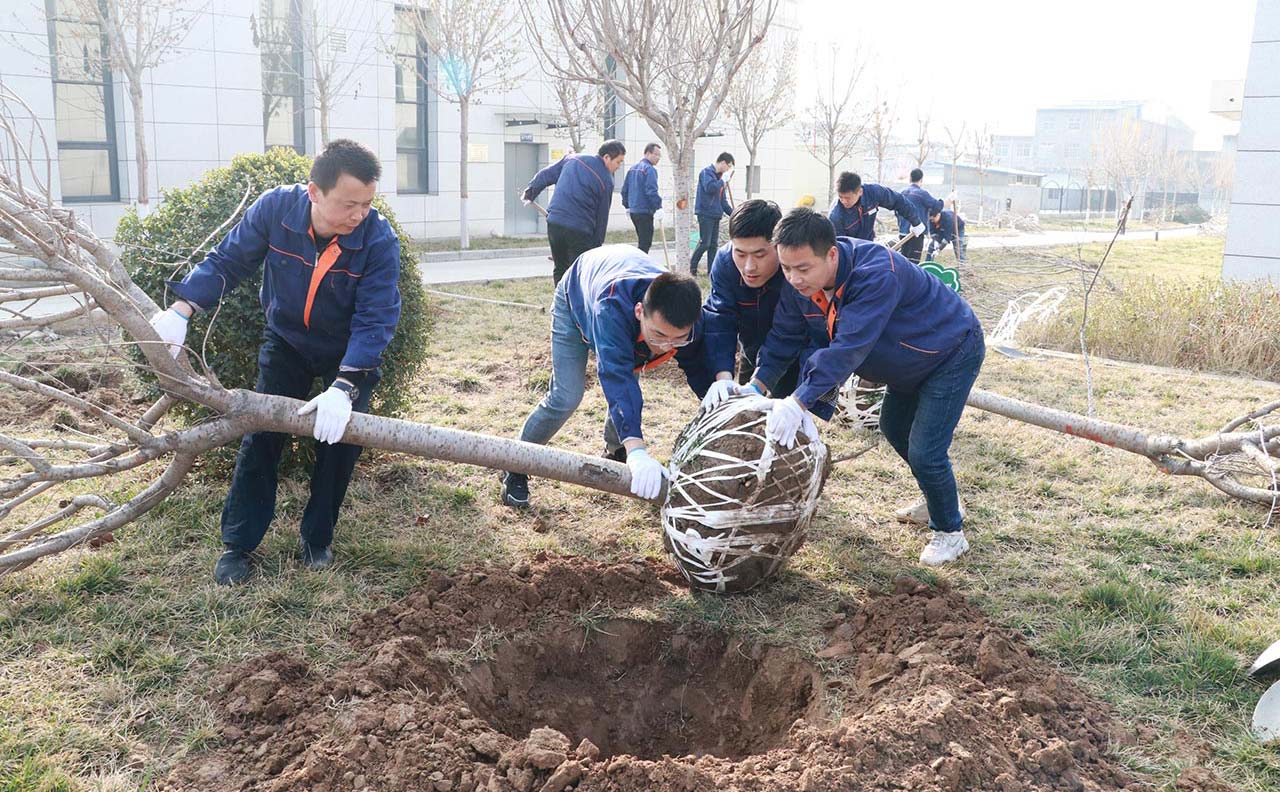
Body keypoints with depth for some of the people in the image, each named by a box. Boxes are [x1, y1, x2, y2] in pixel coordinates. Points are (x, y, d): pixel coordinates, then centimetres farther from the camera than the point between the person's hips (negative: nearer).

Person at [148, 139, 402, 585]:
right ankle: (238, 544, 11)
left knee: (340, 439, -4)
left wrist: (344, 386, -42)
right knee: (261, 437, -2)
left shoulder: (378, 240, -31)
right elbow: (227, 262, -14)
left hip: (351, 354, -1)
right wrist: (181, 310, -26)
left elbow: (375, 320, -33)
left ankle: (317, 539, 17)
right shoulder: (275, 209, -25)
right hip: (286, 341, 1)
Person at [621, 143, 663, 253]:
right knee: (645, 244, -7)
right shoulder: (649, 169, -12)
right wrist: (658, 207, -16)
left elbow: (624, 190, 17)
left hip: (633, 211, 9)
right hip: (645, 212, -9)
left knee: (642, 242, 17)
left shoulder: (633, 168, 14)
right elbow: (651, 191, -21)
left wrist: (627, 206, 23)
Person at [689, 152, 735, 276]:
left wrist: (733, 213, 14)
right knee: (705, 243, -11)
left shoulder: (719, 176, 19)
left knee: (714, 244, 7)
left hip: (716, 214, 8)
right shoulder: (707, 172, -6)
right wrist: (723, 180, -13)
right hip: (705, 213, -8)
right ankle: (692, 267, 0)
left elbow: (723, 200, 21)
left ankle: (712, 271, 9)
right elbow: (710, 188, -25)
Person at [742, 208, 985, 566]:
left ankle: (950, 532, 13)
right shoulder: (798, 283, -17)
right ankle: (938, 499, 46)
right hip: (911, 359, 9)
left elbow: (849, 347, -48)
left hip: (953, 351, -8)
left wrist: (799, 402, -54)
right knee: (893, 427, 22)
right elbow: (785, 336, -10)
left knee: (925, 451, -13)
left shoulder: (877, 274, -42)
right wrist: (757, 386, -23)